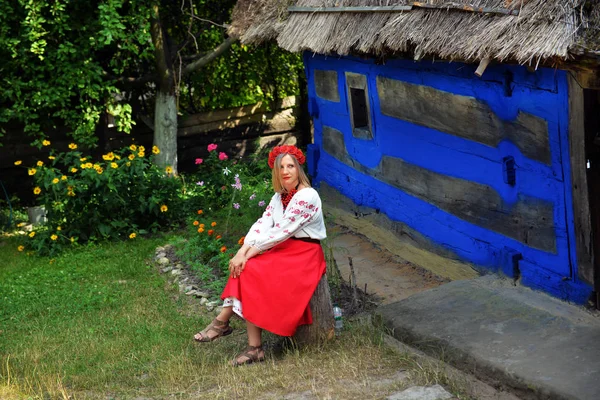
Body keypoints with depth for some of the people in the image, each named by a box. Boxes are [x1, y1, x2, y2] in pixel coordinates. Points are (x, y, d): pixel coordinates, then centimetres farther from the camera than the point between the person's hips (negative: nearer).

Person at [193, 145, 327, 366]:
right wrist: (243, 250, -18)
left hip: (304, 256, -7)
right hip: (283, 250, 7)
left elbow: (282, 230, -20)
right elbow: (263, 224, 0)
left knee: (251, 270, -24)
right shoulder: (279, 196, 12)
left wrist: (249, 253, -21)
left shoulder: (307, 196, -14)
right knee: (245, 267, -19)